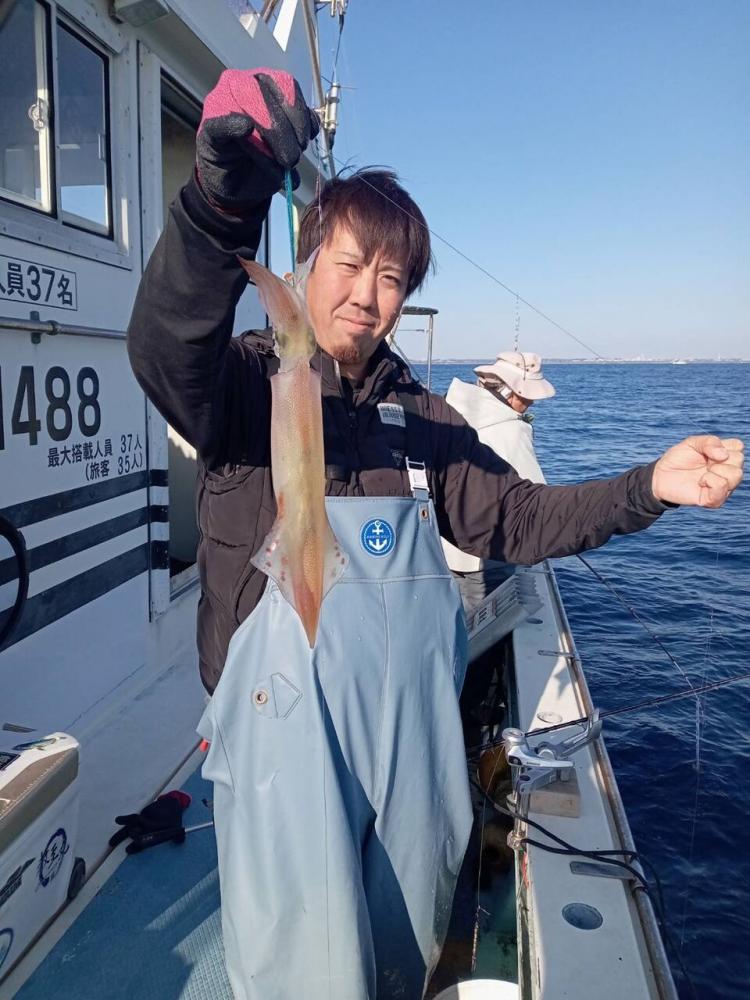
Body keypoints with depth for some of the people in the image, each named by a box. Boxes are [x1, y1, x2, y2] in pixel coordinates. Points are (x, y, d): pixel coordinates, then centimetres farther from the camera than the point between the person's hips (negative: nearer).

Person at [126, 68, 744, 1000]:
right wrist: (224, 199, -46)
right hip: (289, 737, -5)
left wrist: (647, 487, -5)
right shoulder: (250, 385, -6)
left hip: (416, 736, 6)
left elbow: (512, 516, 8)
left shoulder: (420, 417, 11)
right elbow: (165, 347, -28)